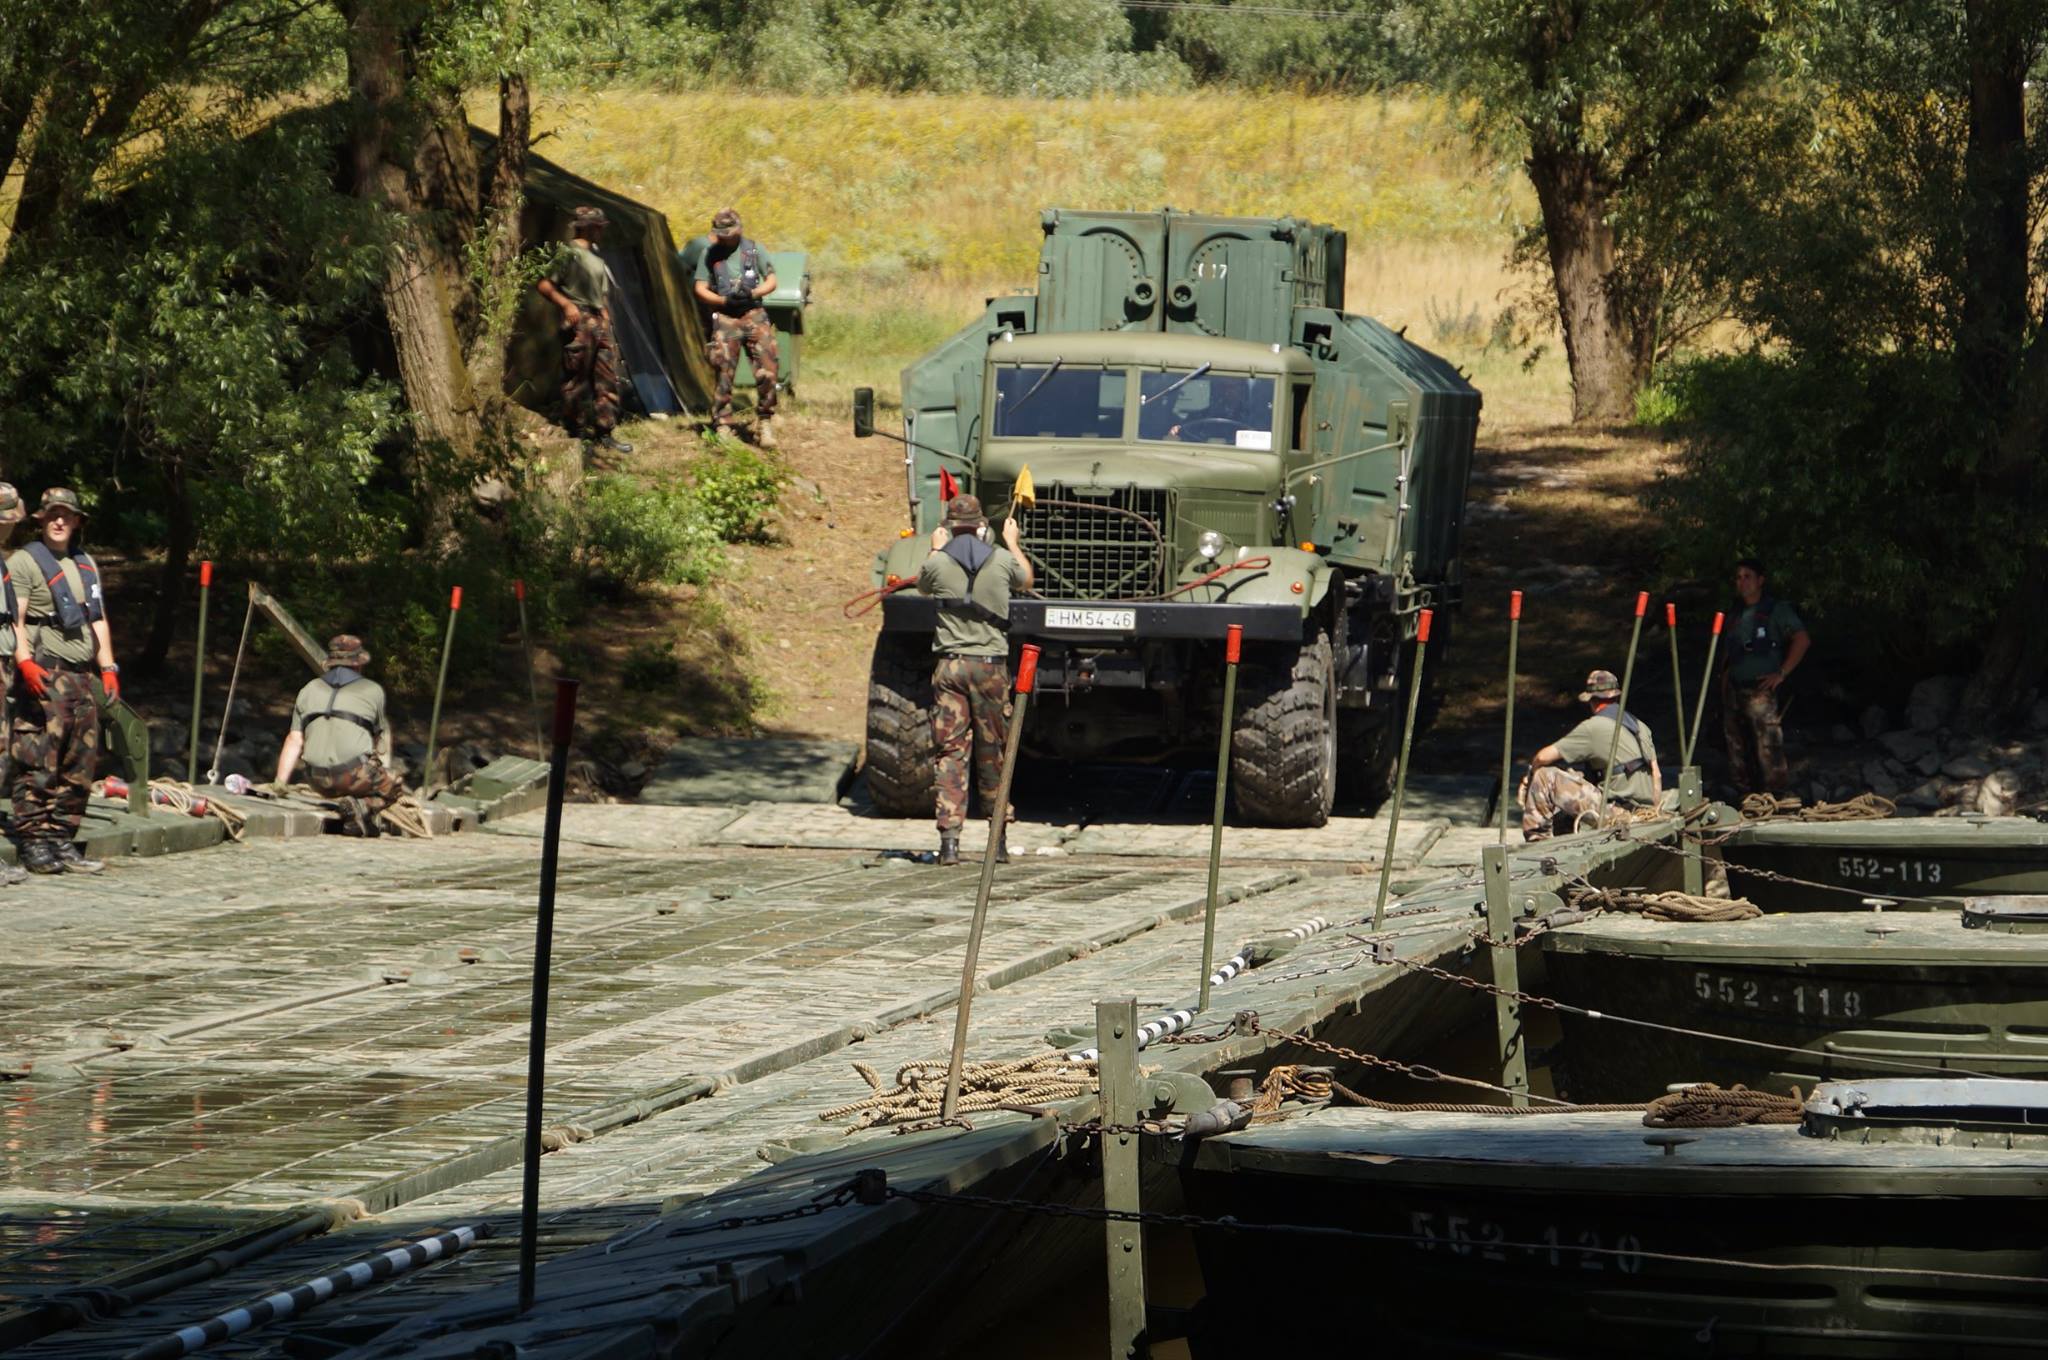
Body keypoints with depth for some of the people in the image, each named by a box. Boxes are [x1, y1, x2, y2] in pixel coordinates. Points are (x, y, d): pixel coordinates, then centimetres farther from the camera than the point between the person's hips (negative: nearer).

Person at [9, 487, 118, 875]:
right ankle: (33, 841, -10)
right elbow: (14, 619, -10)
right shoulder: (23, 562, 0)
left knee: (79, 766, 5)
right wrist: (25, 662, -23)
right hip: (44, 677, -7)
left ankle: (62, 842, 9)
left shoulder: (86, 564, 22)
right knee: (38, 764, -11)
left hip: (83, 676, 7)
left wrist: (108, 668, 14)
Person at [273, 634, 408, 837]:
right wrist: (385, 770, 38)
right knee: (395, 787, 19)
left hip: (319, 781, 4)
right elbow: (382, 735, 25)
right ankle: (362, 806, -11)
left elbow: (294, 741, 10)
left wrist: (280, 781, 8)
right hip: (356, 776, -4)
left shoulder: (309, 690, 17)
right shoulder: (373, 691, 11)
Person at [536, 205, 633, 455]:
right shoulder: (569, 254, -11)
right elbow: (544, 284, -16)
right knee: (577, 380, -2)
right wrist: (566, 305, -22)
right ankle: (576, 433, 5)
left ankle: (605, 433, 10)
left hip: (600, 321, 9)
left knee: (607, 378, 6)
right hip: (579, 322, -9)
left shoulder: (595, 255, 16)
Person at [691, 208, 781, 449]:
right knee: (724, 375, -3)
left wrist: (753, 294, -11)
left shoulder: (753, 249, 7)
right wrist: (724, 300, -11)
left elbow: (771, 281, 8)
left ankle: (765, 423, -1)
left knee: (766, 371, -10)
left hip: (754, 315, 0)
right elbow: (701, 289, 5)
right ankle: (722, 427, 1)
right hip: (724, 318, 0)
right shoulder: (710, 254, 8)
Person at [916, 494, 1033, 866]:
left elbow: (922, 588, 21)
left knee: (950, 752, 0)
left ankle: (949, 841, -9)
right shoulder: (1001, 560, -1)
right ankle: (999, 839, 15)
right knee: (993, 753, 12)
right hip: (990, 664, 1)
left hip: (949, 666, -1)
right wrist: (1013, 542, 40)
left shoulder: (937, 564, -4)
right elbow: (1026, 580, 24)